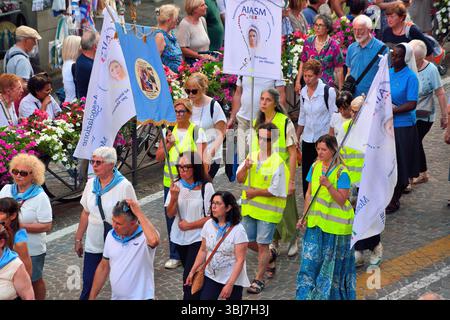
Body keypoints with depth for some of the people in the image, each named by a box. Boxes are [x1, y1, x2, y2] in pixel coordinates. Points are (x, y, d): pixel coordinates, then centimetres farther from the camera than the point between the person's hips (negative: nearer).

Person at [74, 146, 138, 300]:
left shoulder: (124, 186, -13)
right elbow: (85, 213, 10)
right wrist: (78, 239, 12)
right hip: (93, 245, 4)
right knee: (88, 284, 5)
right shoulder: (91, 184, 2)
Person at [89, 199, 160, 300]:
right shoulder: (111, 235, 0)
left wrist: (138, 213, -33)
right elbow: (103, 267, 10)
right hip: (115, 297, 5)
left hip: (140, 297, -5)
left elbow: (154, 241, -43)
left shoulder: (145, 236, -18)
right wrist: (92, 297, 9)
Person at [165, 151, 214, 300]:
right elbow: (170, 214, -5)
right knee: (191, 275, 18)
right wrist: (174, 197, -22)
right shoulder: (176, 185, -3)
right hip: (179, 238, 4)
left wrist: (189, 225, -13)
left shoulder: (206, 187, -13)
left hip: (198, 238, -4)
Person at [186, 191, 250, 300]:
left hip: (232, 279, -4)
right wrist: (192, 271, 8)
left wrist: (230, 284, -23)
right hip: (211, 276, 4)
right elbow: (203, 250, 9)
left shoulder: (238, 230, -18)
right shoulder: (208, 225, -2)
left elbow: (240, 260, -19)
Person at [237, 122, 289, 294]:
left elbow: (276, 191, -18)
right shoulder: (252, 156, 4)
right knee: (248, 241, 16)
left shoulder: (277, 162, -16)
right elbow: (239, 179, 4)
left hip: (268, 211, -6)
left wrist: (255, 193, -14)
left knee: (262, 244, 1)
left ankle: (259, 280, 13)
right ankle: (267, 256, 44)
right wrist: (245, 167, -17)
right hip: (250, 208, 6)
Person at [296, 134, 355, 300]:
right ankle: (307, 294, 13)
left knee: (331, 263, 7)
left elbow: (342, 200, -17)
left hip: (335, 224, -5)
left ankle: (331, 293, 23)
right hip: (316, 223, 5)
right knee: (310, 259, 4)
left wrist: (328, 185, -29)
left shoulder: (342, 172, -14)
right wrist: (304, 217, 7)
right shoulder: (315, 167, 4)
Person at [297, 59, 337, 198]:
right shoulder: (304, 91, 7)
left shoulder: (328, 91, -10)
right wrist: (296, 138, 16)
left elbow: (333, 117, -8)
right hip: (307, 140, 5)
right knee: (306, 175, 6)